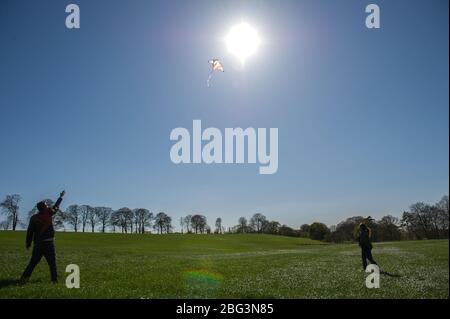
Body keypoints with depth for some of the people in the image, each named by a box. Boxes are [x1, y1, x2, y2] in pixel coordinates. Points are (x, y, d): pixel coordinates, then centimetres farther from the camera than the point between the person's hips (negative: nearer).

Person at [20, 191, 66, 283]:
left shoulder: (33, 218, 2)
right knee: (52, 262, 4)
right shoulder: (49, 213, -4)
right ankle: (54, 279, 3)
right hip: (48, 243, -3)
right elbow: (56, 206, 13)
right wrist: (61, 196, 28)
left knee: (33, 262, 11)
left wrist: (28, 244, 9)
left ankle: (24, 277, 3)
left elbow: (29, 232, 3)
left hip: (38, 243, 3)